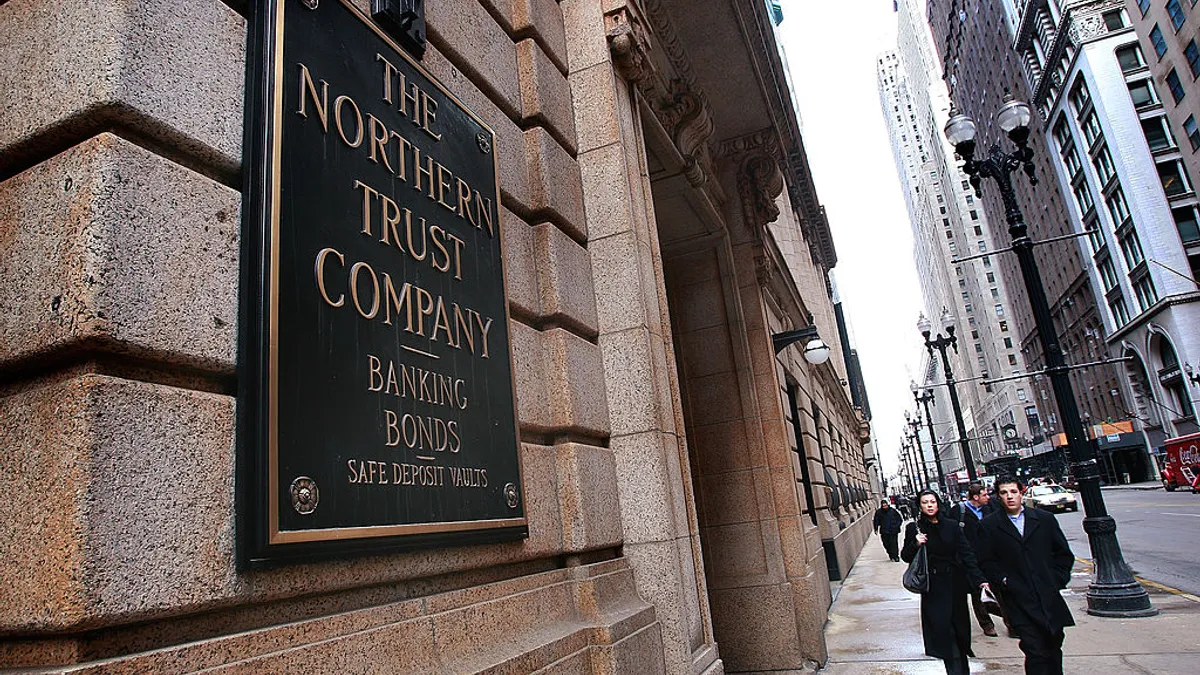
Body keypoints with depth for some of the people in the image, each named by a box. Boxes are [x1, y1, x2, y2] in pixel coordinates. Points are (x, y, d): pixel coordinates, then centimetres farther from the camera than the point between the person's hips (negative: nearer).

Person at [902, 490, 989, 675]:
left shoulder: (952, 526, 1)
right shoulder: (913, 528, -2)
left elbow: (966, 554, 0)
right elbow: (906, 557, 2)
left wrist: (979, 580, -10)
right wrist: (915, 545, -17)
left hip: (955, 583, 2)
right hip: (933, 587, -2)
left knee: (960, 624, 9)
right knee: (942, 627, -9)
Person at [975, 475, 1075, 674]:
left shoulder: (1045, 519, 6)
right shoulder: (989, 525, 0)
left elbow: (1064, 554, 12)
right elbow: (985, 562, 1)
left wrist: (1057, 580, 3)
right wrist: (1004, 580, -10)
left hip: (1049, 597, 3)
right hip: (1019, 601, -3)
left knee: (1054, 650, 14)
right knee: (1035, 653, -10)